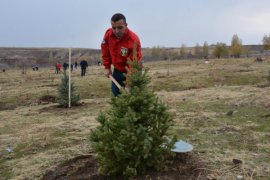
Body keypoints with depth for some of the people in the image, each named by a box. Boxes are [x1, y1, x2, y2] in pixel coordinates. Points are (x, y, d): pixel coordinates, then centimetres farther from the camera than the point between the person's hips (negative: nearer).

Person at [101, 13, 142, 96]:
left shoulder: (133, 40, -34)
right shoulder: (108, 34, -17)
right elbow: (105, 50, 4)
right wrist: (107, 67, 3)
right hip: (117, 70, 6)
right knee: (115, 92, 13)